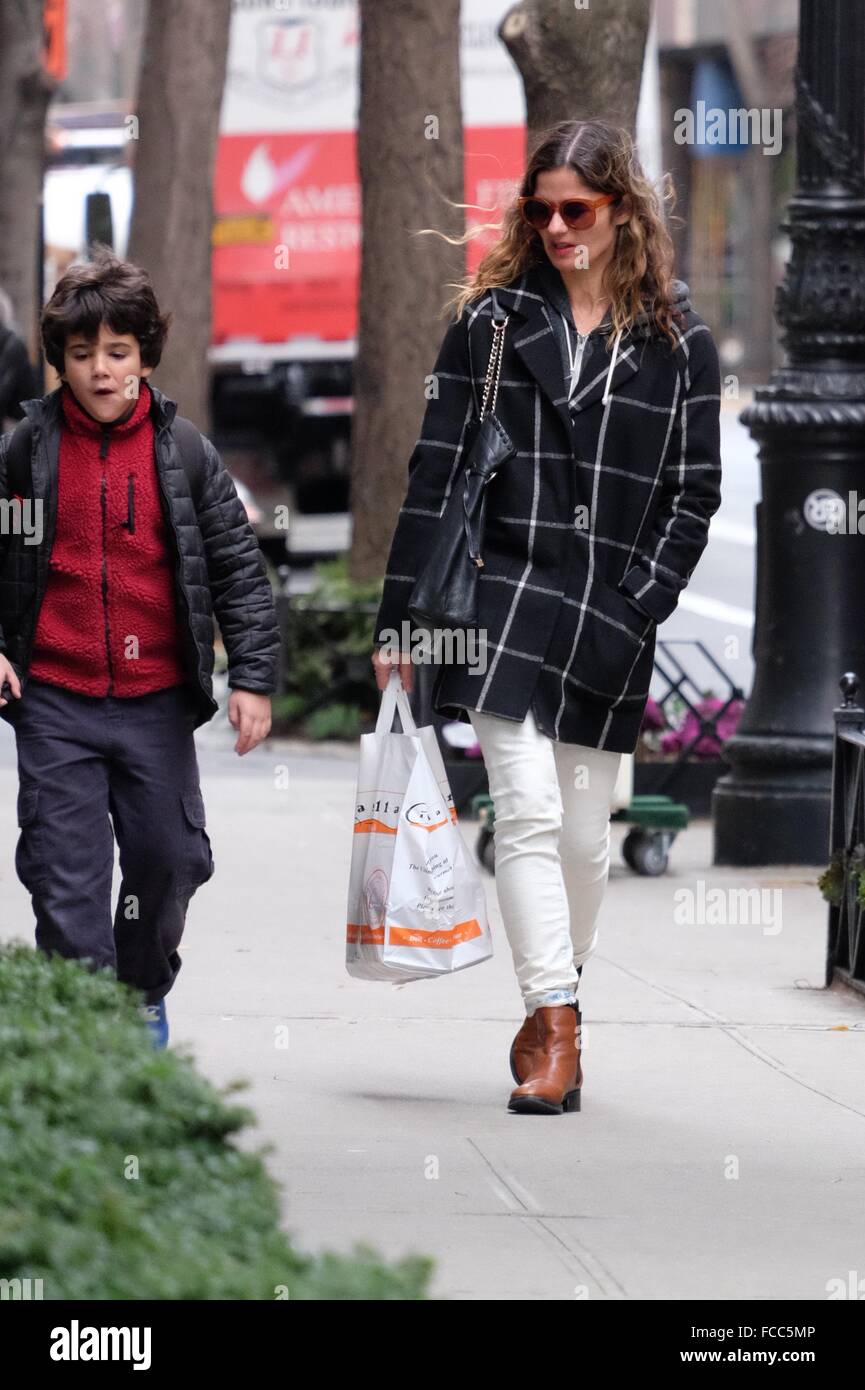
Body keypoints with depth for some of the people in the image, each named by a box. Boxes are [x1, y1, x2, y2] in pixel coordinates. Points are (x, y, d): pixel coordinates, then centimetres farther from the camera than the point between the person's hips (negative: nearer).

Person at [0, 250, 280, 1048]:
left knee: (169, 857, 9)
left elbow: (239, 568, 4)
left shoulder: (183, 451, 1)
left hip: (158, 698, 1)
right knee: (66, 874, -5)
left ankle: (145, 996, 33)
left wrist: (253, 677, -2)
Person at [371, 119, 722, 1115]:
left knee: (582, 832, 7)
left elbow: (694, 493, 6)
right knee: (527, 811, -12)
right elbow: (436, 473, 6)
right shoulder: (492, 320, 6)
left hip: (612, 621, 1)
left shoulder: (679, 343, 6)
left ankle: (550, 1012, 21)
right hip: (503, 598, -1)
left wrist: (638, 606, -6)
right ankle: (555, 1027, -11)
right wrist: (402, 619, 3)